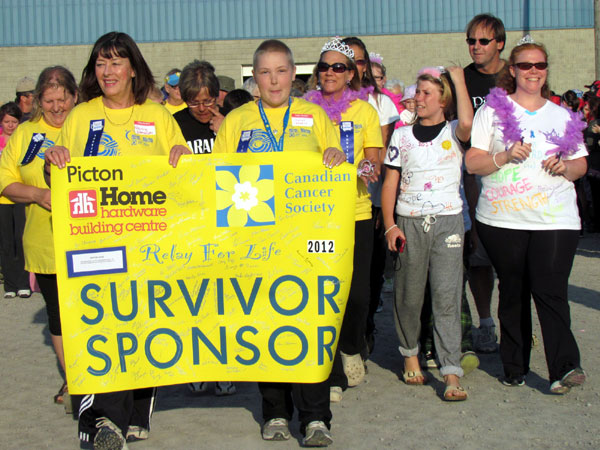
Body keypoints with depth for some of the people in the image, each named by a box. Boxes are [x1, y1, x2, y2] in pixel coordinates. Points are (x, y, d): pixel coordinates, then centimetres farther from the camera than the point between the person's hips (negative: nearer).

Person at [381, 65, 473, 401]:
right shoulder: (403, 135, 10)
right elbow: (390, 183, 8)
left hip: (448, 221, -2)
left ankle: (452, 373, -8)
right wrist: (390, 225, -2)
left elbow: (467, 123, -22)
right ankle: (410, 354, 28)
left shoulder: (454, 132, 4)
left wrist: (459, 80, -10)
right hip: (409, 222, 2)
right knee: (409, 295, 7)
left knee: (447, 295, -8)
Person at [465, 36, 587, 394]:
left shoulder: (563, 116, 16)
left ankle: (565, 367, -12)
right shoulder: (493, 110, 7)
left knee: (550, 291, -12)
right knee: (512, 293, 7)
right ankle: (514, 367, 18)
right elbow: (472, 162, 1)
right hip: (503, 219, 0)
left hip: (556, 220, 1)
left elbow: (581, 164, 19)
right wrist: (506, 156, -15)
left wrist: (566, 167, -3)